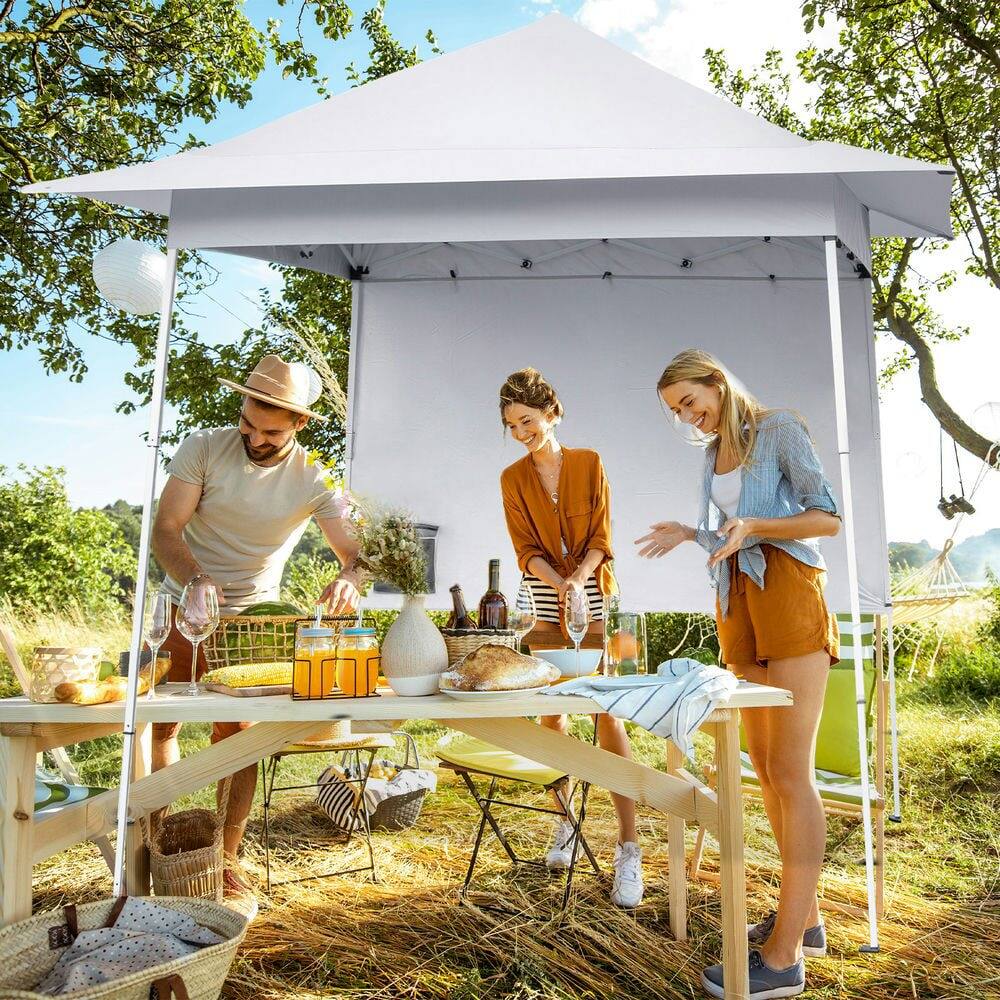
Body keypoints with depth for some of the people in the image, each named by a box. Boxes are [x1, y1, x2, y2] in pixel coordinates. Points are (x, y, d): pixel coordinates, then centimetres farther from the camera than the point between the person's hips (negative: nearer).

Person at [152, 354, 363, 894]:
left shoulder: (315, 479, -12)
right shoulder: (202, 448, -12)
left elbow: (359, 553, -16)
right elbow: (165, 530, -16)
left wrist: (349, 578, -40)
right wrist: (195, 579, -36)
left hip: (249, 618, -1)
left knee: (236, 733, -3)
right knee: (159, 726, 5)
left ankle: (226, 856, 12)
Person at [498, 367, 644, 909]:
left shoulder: (589, 463, 0)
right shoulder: (513, 478, 3)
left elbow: (601, 537, -2)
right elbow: (527, 549, -3)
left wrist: (580, 577, -21)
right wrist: (562, 586, -20)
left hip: (595, 597, -2)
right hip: (546, 603, 2)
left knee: (608, 713, -7)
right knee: (550, 713, 7)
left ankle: (628, 848, -4)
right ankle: (565, 822, 24)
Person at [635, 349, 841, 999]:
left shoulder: (780, 430, -2)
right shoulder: (714, 453, 18)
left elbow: (828, 519, -7)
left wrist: (752, 526, -20)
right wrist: (691, 534, 11)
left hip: (789, 597, -8)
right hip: (738, 607, 8)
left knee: (790, 770, -8)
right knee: (765, 766, 9)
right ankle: (805, 917, 22)